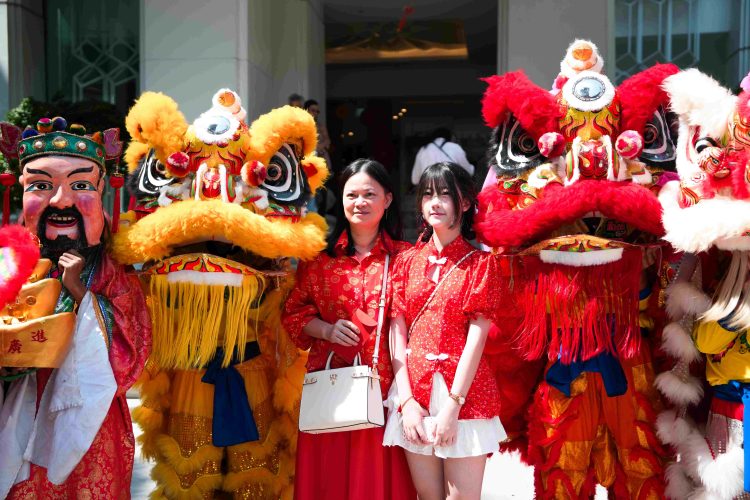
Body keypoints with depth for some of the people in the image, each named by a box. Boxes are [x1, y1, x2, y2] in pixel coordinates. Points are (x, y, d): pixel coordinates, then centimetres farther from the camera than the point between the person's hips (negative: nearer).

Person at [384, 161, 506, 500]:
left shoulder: (480, 263, 1)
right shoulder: (408, 260, 9)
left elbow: (476, 338, -7)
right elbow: (397, 333, 3)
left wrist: (452, 405, -14)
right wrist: (406, 400, -7)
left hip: (464, 391, -2)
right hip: (414, 390, 3)